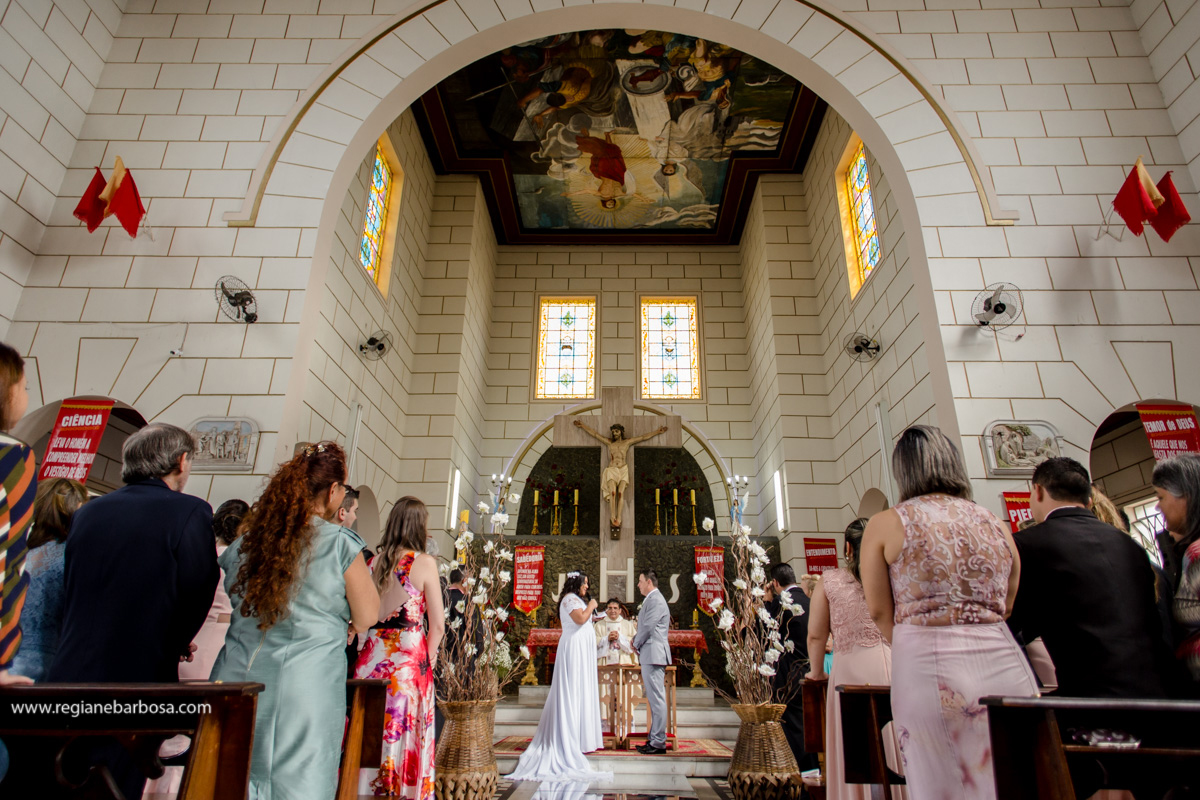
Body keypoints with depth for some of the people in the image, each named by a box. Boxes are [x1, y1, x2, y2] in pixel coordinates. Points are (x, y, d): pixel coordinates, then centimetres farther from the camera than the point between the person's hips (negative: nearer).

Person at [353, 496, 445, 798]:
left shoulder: (373, 561, 3)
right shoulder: (424, 563, -8)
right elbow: (438, 625, -7)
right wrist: (428, 659, 7)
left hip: (372, 656, 4)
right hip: (409, 657, -4)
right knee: (406, 729, 6)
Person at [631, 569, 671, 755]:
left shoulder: (656, 600, -14)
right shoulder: (651, 600, 19)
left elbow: (648, 627, -17)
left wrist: (636, 644, -3)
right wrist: (636, 639, 7)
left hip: (653, 654, -11)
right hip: (648, 655, 11)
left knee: (657, 698, -6)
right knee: (654, 698, 13)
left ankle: (659, 743, -3)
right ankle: (654, 738, 20)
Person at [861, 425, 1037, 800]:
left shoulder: (886, 524, -1)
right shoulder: (998, 526, 9)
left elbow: (879, 611, -1)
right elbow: (1006, 607, 16)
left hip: (928, 670, -3)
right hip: (1005, 665, 4)